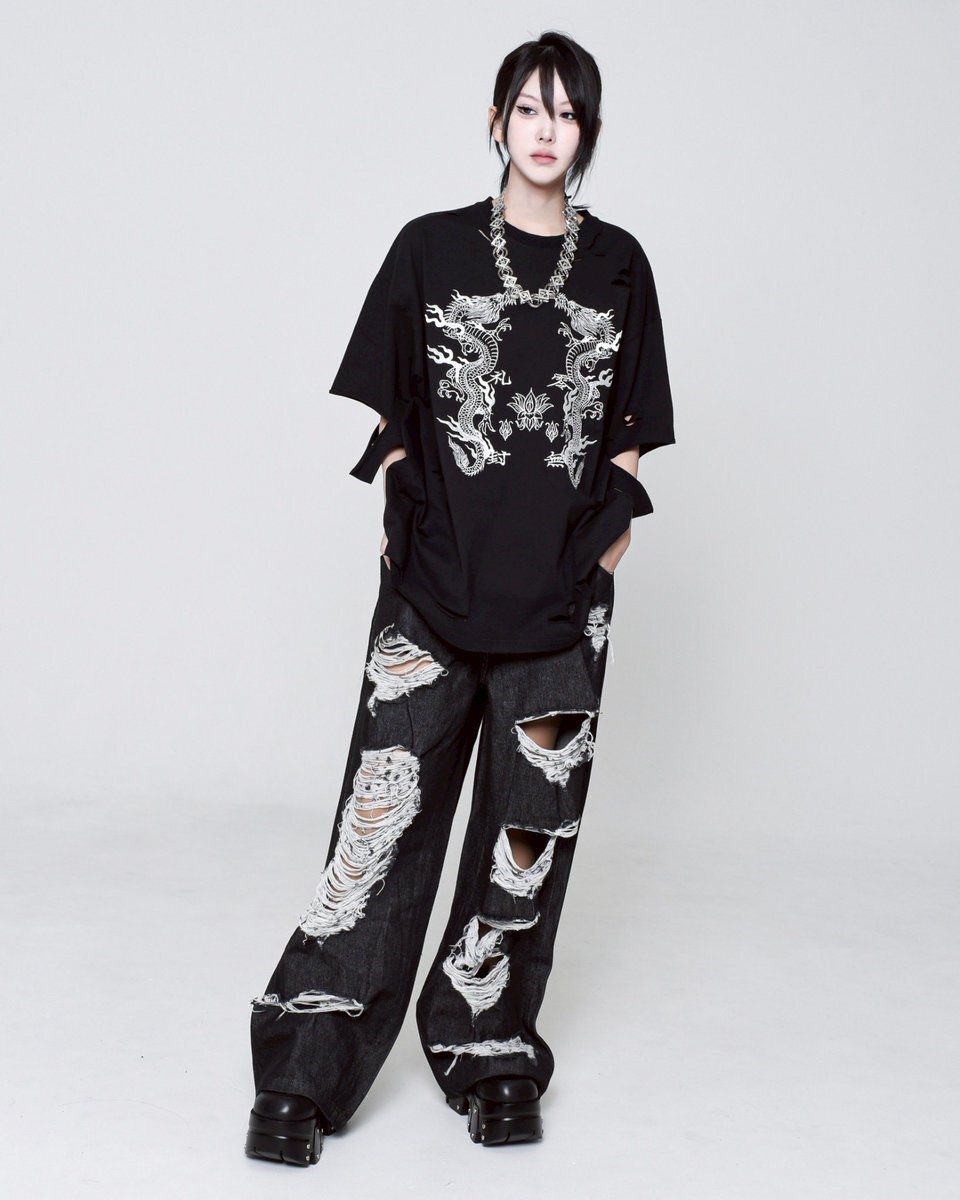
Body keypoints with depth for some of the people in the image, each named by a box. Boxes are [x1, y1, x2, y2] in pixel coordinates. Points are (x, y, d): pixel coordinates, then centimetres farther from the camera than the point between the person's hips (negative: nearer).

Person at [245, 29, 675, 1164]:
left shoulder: (616, 263, 9)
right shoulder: (431, 248, 5)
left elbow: (630, 431, 11)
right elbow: (392, 415, 8)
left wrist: (605, 556, 4)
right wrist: (400, 536, 3)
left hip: (563, 597, 2)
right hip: (435, 581, -1)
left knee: (531, 817, 4)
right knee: (388, 805, -6)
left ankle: (488, 1050, 18)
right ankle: (306, 1072, 0)